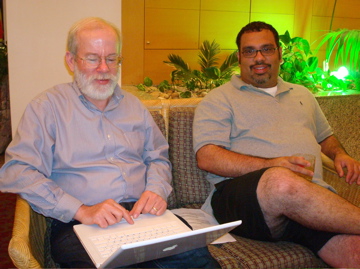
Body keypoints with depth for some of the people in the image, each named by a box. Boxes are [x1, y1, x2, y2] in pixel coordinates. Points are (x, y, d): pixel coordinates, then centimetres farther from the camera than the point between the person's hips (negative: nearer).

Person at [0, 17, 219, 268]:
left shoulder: (133, 104, 21)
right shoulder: (48, 106, 5)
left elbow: (158, 157, 24)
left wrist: (156, 189, 0)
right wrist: (81, 210, -17)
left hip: (142, 216, 5)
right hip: (78, 226, -4)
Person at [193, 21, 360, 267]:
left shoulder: (302, 94, 30)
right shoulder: (220, 99, 10)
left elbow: (325, 136, 40)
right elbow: (207, 157, -4)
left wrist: (340, 154, 15)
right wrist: (272, 165, -15)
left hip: (309, 198, 3)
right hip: (241, 196, -2)